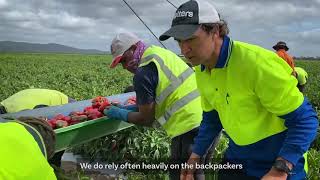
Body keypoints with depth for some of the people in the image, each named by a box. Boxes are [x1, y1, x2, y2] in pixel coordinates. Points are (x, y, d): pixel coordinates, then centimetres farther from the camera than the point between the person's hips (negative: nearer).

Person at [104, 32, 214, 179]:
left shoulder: (144, 72, -11)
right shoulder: (159, 52, 15)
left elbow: (146, 119, -3)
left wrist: (120, 114, 11)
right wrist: (131, 108, 22)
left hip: (190, 128, -9)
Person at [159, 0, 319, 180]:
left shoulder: (257, 63, -27)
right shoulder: (201, 70, -4)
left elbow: (305, 119, -23)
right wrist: (195, 156, 4)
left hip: (280, 163, -6)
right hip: (236, 159, 6)